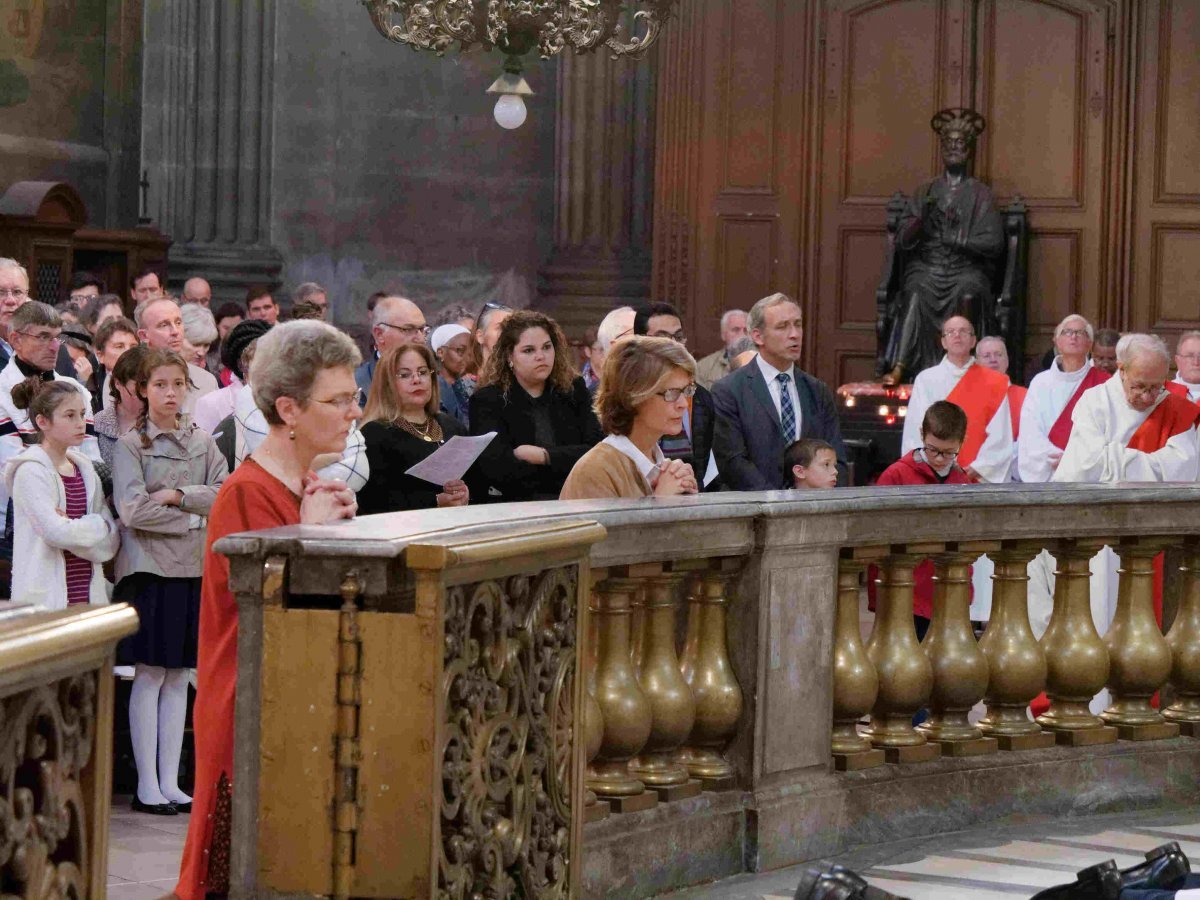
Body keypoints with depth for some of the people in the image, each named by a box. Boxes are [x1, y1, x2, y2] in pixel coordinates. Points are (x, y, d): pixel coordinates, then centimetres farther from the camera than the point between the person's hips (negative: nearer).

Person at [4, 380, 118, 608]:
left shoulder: (84, 468, 12)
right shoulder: (31, 471, -7)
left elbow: (110, 542, 5)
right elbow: (56, 532, -18)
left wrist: (73, 527, -11)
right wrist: (96, 525, -3)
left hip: (89, 595, 6)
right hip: (46, 598, -6)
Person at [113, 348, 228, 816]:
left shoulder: (202, 442, 12)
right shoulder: (130, 444, -2)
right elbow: (132, 510, -12)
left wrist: (178, 496, -12)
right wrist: (194, 516, -8)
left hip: (195, 567, 4)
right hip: (149, 567, -4)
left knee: (179, 677, 6)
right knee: (150, 676, -3)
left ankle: (170, 782, 10)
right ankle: (146, 786, 1)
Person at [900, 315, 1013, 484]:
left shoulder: (993, 383, 7)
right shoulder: (926, 380, 7)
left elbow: (1000, 436, 1)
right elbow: (916, 430, 1)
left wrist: (978, 468, -11)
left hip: (979, 477, 0)